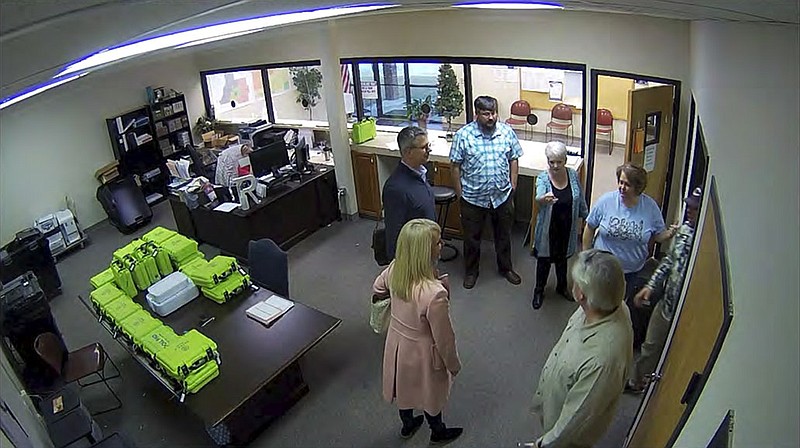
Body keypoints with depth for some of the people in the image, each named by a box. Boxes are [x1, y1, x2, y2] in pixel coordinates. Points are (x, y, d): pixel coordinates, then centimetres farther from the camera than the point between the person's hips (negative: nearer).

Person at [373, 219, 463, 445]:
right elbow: (444, 339, -25)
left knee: (404, 386, 32)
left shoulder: (394, 269, -21)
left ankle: (407, 425, 61)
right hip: (422, 353, -5)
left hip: (397, 342, 5)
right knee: (430, 393, 26)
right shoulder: (434, 294, -41)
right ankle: (438, 432, 56)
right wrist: (454, 365, -6)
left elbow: (377, 289, 3)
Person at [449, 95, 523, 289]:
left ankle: (506, 267, 41)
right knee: (472, 237, 14)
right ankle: (471, 271, 35)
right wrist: (460, 193, -6)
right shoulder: (463, 135, -13)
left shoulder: (507, 132, -5)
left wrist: (512, 187, 3)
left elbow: (513, 160, 4)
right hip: (473, 197, -2)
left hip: (502, 195, 2)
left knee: (504, 235, 19)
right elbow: (455, 166, -7)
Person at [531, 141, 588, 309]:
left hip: (567, 229, 3)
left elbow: (580, 199, 5)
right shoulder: (543, 178, -19)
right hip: (548, 229, -3)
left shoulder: (573, 175, -8)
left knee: (562, 258, 23)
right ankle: (539, 291, 32)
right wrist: (544, 199, -61)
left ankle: (562, 286, 45)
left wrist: (586, 216, 13)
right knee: (544, 260, 12)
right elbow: (538, 198, -39)